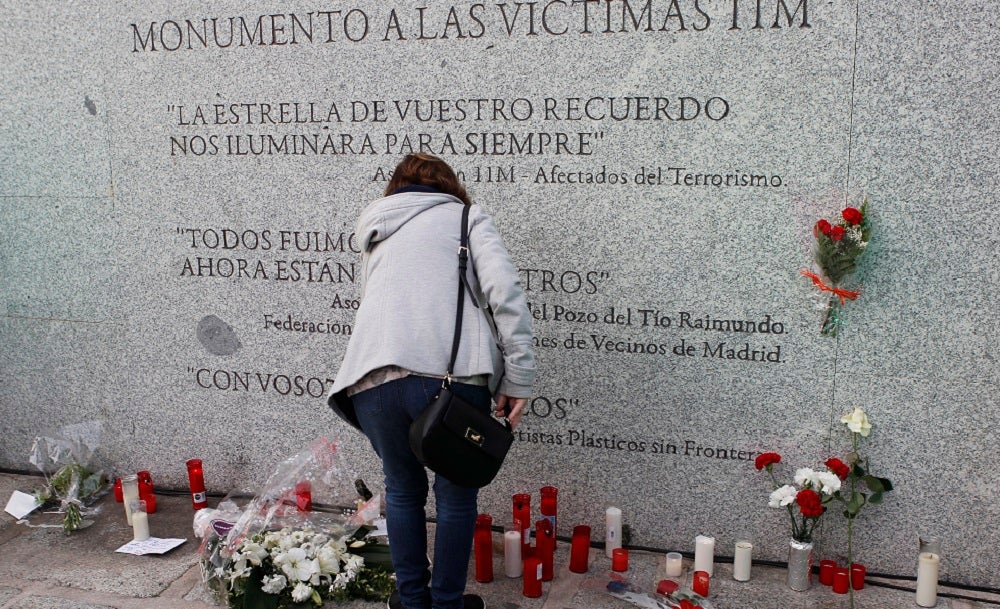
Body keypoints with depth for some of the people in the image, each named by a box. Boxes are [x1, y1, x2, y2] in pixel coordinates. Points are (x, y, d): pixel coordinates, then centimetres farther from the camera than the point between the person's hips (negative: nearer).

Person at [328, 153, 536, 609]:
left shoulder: (376, 234, 30)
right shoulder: (465, 217, 15)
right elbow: (504, 289, 0)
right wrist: (518, 377, -2)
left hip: (374, 378, 4)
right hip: (451, 376, -3)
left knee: (403, 489, 24)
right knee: (456, 494, 17)